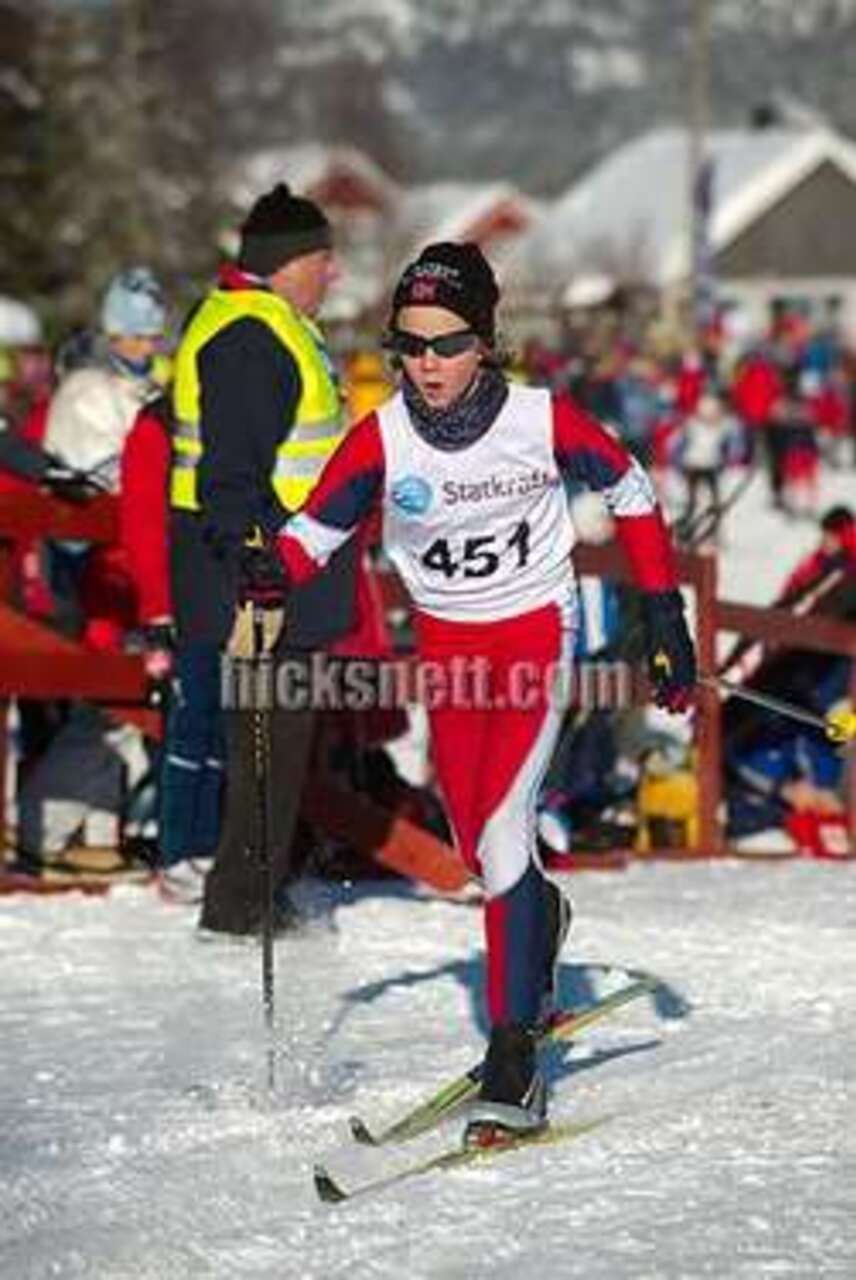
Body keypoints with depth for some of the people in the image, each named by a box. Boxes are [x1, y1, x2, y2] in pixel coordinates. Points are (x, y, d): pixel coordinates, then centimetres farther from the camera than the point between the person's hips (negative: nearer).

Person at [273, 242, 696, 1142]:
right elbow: (312, 532, -8)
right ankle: (541, 918, 50)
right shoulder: (382, 439, -14)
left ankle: (514, 1064, -14)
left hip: (537, 633, -4)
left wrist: (665, 619, -2)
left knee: (499, 838, -18)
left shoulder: (544, 421, -18)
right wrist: (270, 573, -31)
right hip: (444, 644, 4)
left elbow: (630, 493, -2)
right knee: (473, 848, 13)